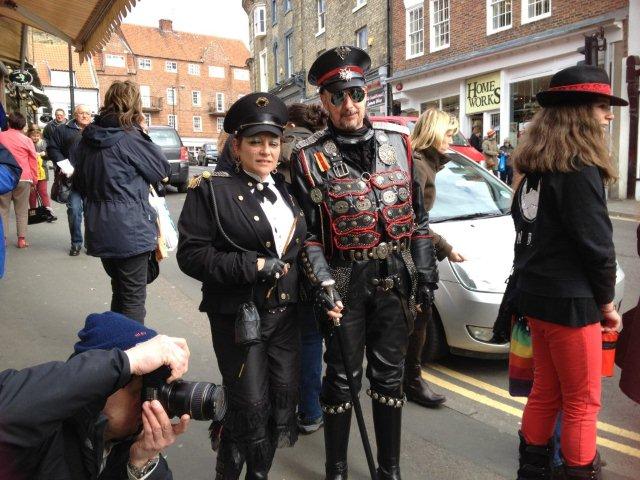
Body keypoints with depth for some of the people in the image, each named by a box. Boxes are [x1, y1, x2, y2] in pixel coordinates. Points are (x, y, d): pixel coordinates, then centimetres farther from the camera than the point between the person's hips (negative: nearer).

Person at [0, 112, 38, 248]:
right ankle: (22, 239, 3)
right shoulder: (27, 140, 1)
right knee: (21, 210, 5)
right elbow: (33, 162, 5)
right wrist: (34, 180, 13)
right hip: (23, 179, 0)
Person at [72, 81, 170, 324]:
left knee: (119, 289, 23)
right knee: (133, 297, 3)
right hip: (129, 230, -7)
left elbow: (78, 183, 14)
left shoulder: (88, 138, 6)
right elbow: (162, 169, -4)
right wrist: (144, 138, 4)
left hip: (100, 229, 7)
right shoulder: (130, 138, -15)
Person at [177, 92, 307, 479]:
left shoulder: (285, 187, 10)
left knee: (284, 398, 12)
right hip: (239, 316, -6)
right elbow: (191, 254, -14)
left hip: (286, 312, 6)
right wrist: (252, 265, -20)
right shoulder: (211, 189, -9)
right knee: (250, 406, 0)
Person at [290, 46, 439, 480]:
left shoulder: (397, 141, 4)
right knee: (342, 378, 9)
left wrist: (426, 272, 6)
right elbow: (308, 233, -5)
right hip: (345, 281, -2)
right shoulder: (309, 157, -4)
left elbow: (418, 215, 8)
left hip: (396, 279, 3)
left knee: (390, 375, 14)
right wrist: (322, 287, -14)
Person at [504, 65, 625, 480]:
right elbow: (596, 245, -17)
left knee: (545, 393, 20)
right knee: (582, 403, 7)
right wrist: (606, 301, -3)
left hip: (536, 293, 9)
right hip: (569, 301, -9)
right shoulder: (580, 168, -18)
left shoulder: (536, 164, 9)